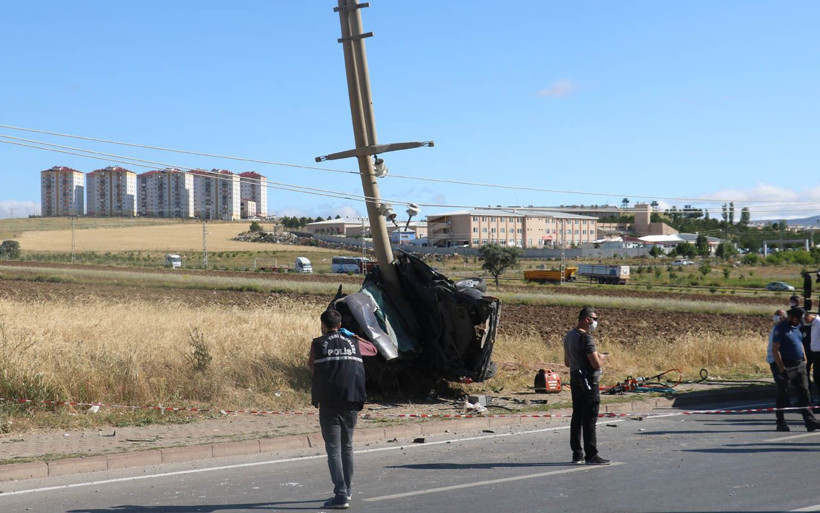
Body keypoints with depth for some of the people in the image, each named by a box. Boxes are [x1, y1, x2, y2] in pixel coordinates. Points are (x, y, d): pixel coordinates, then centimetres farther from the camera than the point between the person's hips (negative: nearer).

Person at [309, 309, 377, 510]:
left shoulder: (318, 344, 2)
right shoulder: (353, 342, 11)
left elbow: (312, 366, 16)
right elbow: (373, 349, 30)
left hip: (329, 403, -4)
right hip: (352, 402, 4)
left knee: (334, 449, -4)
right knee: (347, 447, 19)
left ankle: (341, 495, -13)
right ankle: (346, 490, 29)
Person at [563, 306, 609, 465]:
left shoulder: (569, 336, 13)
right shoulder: (585, 338, -17)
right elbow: (596, 363, -20)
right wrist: (601, 358, 1)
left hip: (575, 380, 9)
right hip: (588, 382, -9)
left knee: (577, 418, 12)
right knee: (590, 420, -6)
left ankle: (577, 454, 16)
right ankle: (591, 455, -4)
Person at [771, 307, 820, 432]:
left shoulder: (797, 328, 13)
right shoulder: (780, 329, -11)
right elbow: (775, 350, -16)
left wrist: (805, 360, 16)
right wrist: (782, 369, -19)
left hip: (800, 366, 7)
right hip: (786, 367, -7)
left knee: (804, 394, 1)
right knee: (783, 396, 3)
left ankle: (810, 422, -1)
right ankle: (781, 423, 12)